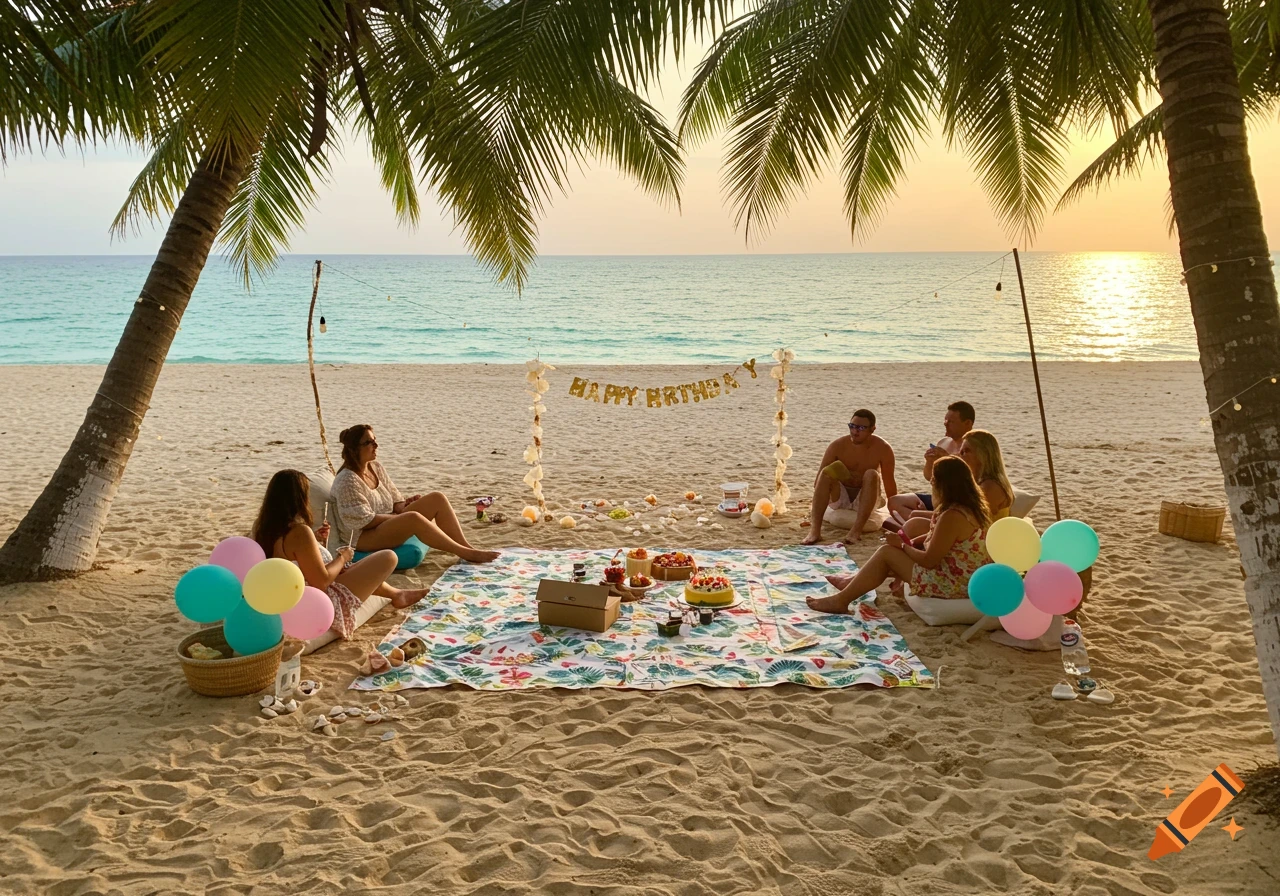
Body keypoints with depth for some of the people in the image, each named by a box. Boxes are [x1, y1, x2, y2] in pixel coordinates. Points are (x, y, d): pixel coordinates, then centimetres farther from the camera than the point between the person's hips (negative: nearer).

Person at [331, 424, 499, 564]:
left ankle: (465, 546, -12)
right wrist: (398, 516, -16)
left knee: (437, 498, -8)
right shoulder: (347, 480, -18)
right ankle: (466, 553, -27)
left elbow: (394, 501, 14)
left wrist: (404, 504, -9)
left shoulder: (375, 467, 7)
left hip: (388, 523, 9)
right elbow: (363, 521, -20)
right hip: (363, 537, -9)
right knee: (414, 517, -36)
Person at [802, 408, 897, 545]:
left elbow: (889, 483, -9)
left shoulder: (882, 449, -15)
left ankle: (857, 530, -38)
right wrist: (814, 508, -19)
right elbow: (820, 478, -13)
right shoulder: (837, 446, -14)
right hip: (840, 498, 1)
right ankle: (815, 530, -39)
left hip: (866, 499, -1)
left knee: (872, 475, -30)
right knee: (827, 472, -28)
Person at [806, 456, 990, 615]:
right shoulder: (971, 507, 4)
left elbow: (929, 560, -21)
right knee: (898, 553, 21)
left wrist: (902, 545, -6)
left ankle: (841, 600, 9)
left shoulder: (952, 516, -26)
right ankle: (854, 582, 39)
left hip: (953, 586, -10)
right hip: (968, 580, 10)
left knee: (887, 552, -1)